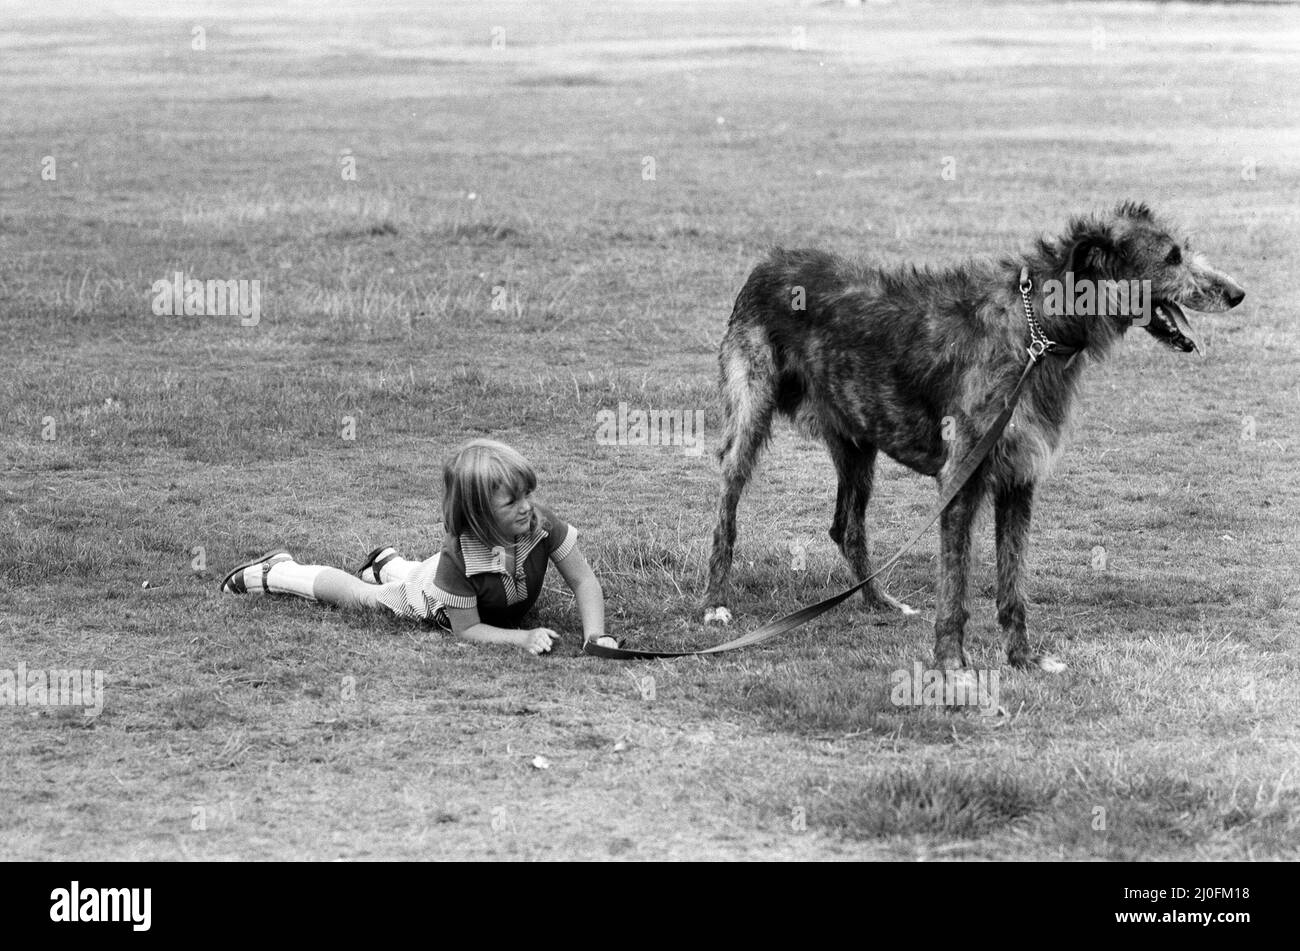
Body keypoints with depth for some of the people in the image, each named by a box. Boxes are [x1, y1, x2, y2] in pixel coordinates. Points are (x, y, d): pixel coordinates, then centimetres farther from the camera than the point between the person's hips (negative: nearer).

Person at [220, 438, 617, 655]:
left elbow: (584, 581, -27)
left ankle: (389, 564, 70)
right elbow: (467, 628, -35)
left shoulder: (541, 522, -37)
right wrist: (522, 638, -46)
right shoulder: (458, 554, -45)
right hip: (433, 602, -4)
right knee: (356, 594, 21)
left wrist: (595, 635, -41)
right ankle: (276, 572, 44)